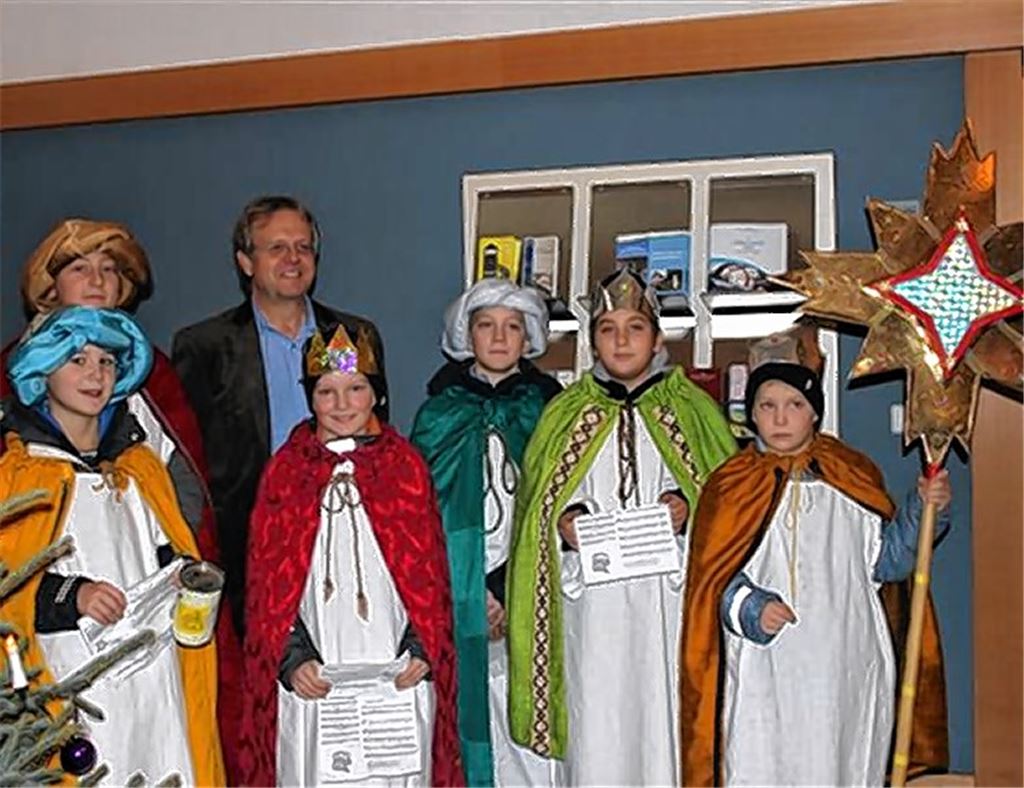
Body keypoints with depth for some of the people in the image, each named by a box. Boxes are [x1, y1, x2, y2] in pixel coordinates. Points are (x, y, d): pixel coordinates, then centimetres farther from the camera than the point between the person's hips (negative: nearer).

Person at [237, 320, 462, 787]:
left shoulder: (406, 467, 6)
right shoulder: (285, 472, 6)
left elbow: (429, 572, 6)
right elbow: (268, 581, 4)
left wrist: (421, 649, -6)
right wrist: (291, 659, -7)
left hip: (396, 676, 0)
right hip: (313, 678, 0)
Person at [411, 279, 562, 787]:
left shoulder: (547, 406, 7)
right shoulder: (441, 411, 9)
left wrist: (511, 592, -9)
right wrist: (477, 595, -4)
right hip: (457, 598, 1)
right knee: (468, 711, -1)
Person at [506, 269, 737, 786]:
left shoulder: (693, 409, 10)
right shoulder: (565, 413, 13)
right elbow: (537, 502, 13)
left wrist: (689, 506, -11)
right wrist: (562, 520, -8)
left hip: (672, 600, 0)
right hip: (593, 605, 1)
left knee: (668, 718, -2)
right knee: (596, 730, -1)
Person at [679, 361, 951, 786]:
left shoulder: (853, 477, 6)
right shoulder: (730, 487, 1)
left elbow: (887, 561, 9)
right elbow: (717, 582, -1)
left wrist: (923, 509, -4)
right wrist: (750, 609, -20)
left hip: (847, 666, 2)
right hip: (767, 673, -2)